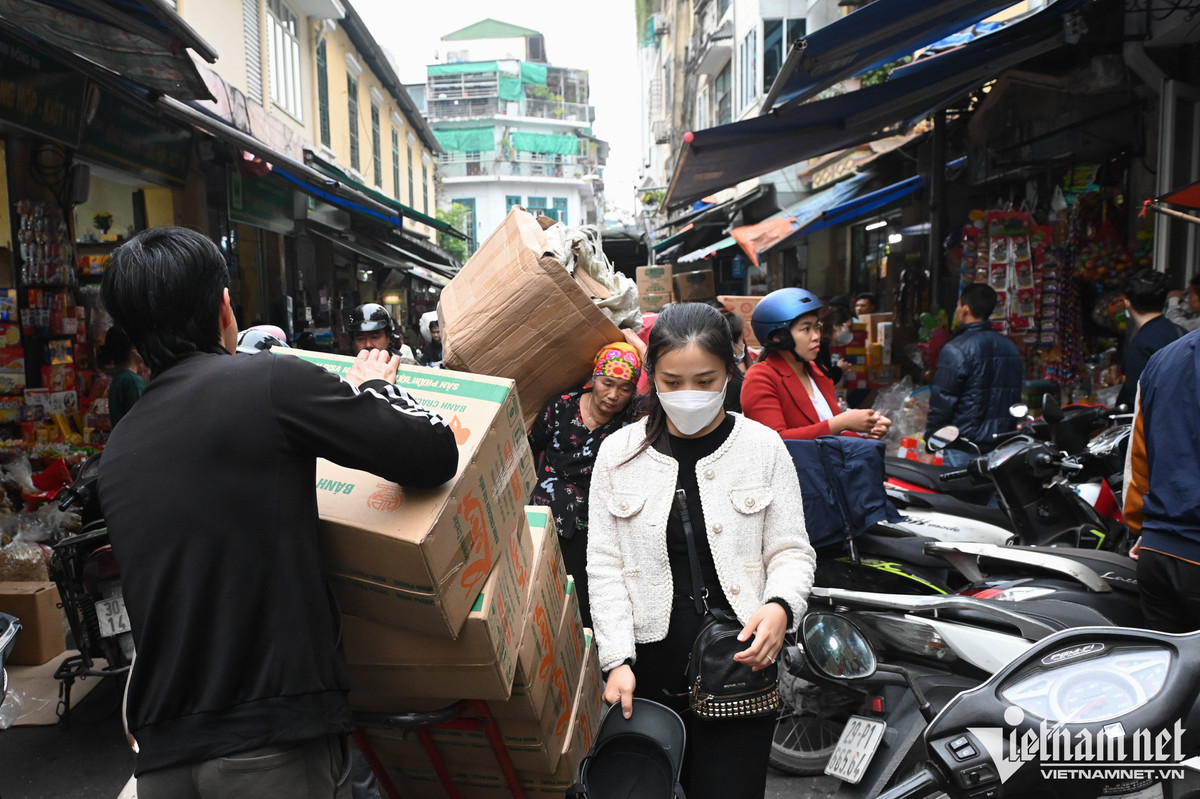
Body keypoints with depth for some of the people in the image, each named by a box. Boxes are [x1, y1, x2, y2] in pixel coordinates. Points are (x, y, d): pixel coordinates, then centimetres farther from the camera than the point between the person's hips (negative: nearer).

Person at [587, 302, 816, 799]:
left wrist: (780, 607, -19)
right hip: (648, 672, 1)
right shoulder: (619, 453, -1)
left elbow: (791, 551, 1)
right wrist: (618, 660, -9)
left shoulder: (763, 447, -3)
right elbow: (604, 566, -1)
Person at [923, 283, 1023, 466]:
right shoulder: (1011, 348, 13)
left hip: (964, 448, -7)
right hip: (1003, 447, 7)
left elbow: (941, 402, -13)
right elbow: (1015, 399, 19)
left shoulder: (955, 350, -12)